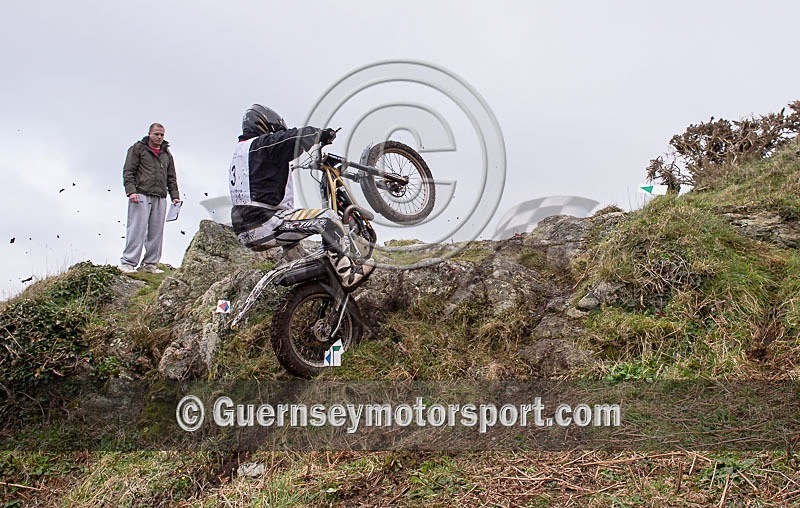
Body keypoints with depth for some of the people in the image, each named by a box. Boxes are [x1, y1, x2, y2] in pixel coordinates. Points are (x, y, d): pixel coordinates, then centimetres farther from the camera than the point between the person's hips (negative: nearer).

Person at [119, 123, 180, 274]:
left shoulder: (167, 154, 21)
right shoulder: (137, 149, 6)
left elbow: (171, 177, 23)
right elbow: (128, 172, -1)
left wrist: (175, 196, 12)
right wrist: (131, 191, -13)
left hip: (160, 198, 5)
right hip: (141, 195, -5)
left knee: (156, 232, 3)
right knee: (137, 229, -10)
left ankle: (150, 264, 10)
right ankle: (127, 262, -6)